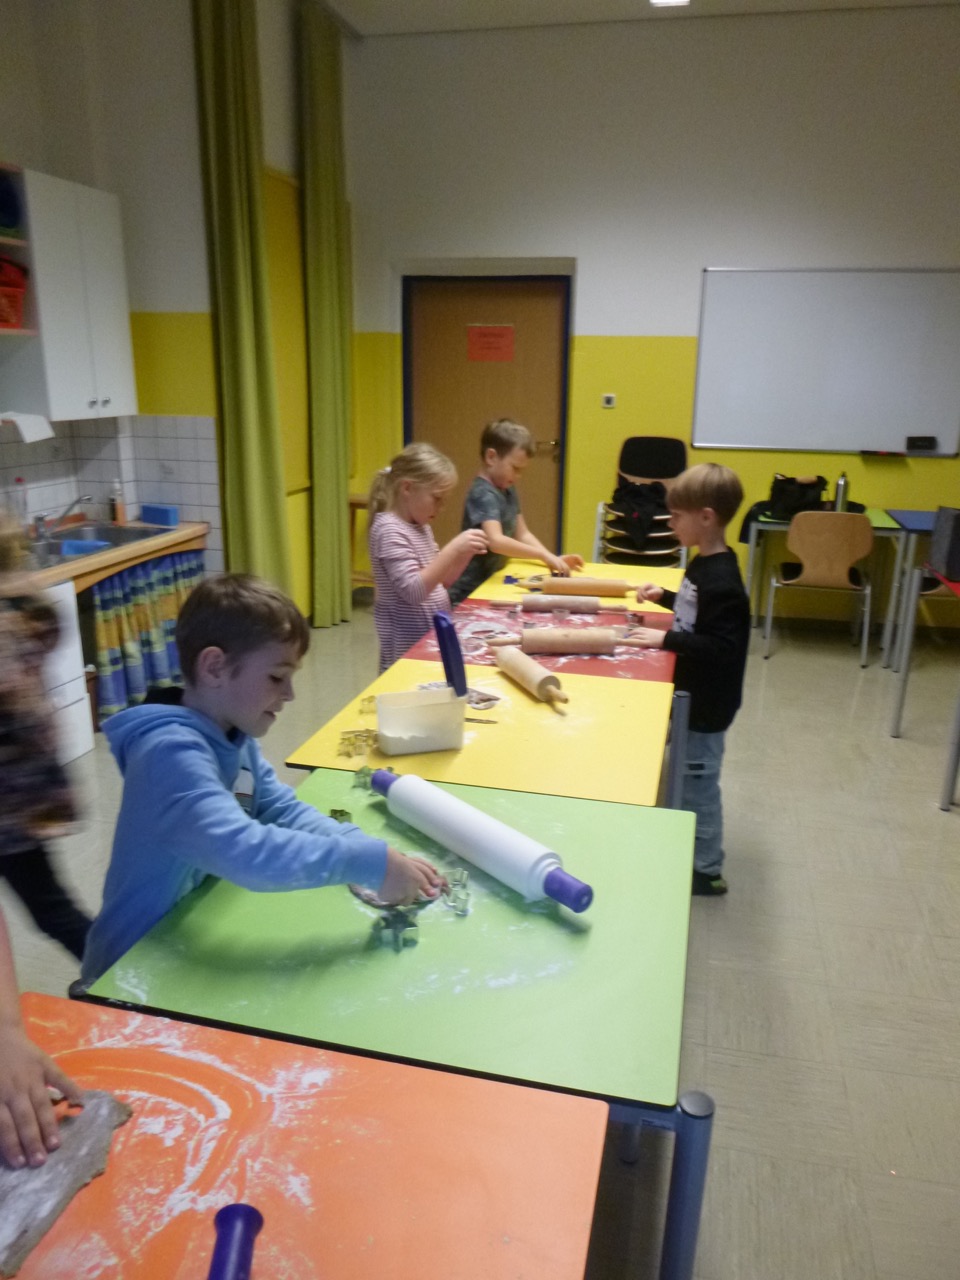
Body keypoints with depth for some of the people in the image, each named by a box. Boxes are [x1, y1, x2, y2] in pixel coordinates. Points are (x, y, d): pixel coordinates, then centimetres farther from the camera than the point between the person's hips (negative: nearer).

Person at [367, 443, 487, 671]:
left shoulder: (420, 526, 10)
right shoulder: (390, 530, -17)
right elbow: (413, 591, -26)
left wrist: (463, 555, -1)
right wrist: (453, 549, -28)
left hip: (432, 636, 9)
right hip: (407, 646, -9)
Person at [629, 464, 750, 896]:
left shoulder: (721, 580, -26)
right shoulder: (705, 564, 4)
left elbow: (720, 647, -31)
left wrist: (666, 640, -28)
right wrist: (664, 596, 12)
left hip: (705, 704, -10)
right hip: (692, 695, 10)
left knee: (698, 780, 4)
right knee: (685, 775, 23)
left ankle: (706, 871, 21)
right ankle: (687, 849, 41)